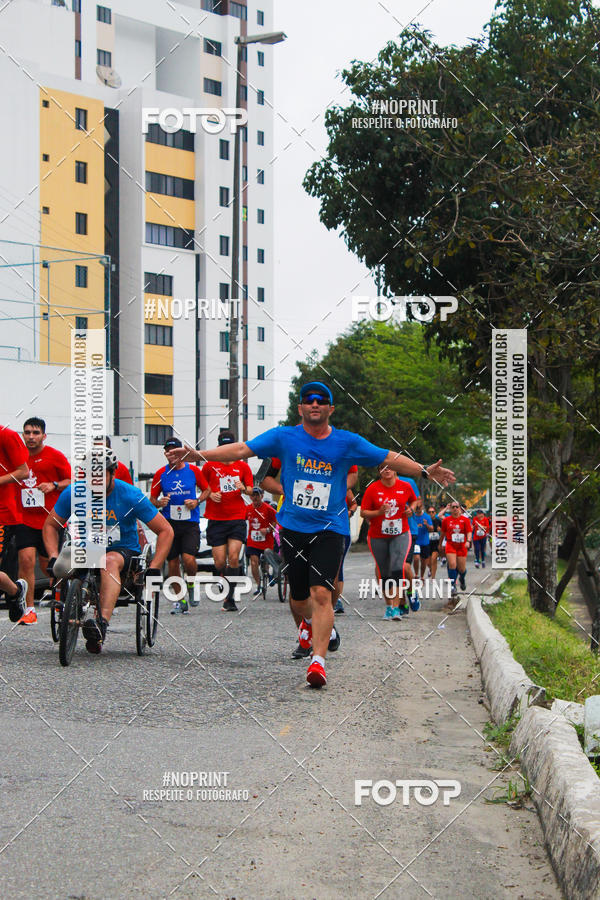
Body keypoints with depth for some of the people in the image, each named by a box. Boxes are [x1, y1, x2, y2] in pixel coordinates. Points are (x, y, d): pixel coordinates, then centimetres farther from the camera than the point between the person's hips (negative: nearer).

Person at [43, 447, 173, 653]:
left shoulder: (130, 496, -13)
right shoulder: (73, 493, -7)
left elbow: (165, 531, -7)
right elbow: (50, 526, 8)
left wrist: (154, 568, -16)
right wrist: (53, 558, -8)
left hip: (123, 551, -3)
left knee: (110, 562, -40)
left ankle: (102, 622, -54)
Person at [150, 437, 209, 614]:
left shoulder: (193, 471, 2)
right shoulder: (161, 474, 4)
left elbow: (206, 490, 15)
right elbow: (152, 499, 11)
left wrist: (197, 501, -4)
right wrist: (159, 503, -12)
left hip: (190, 522, -2)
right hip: (169, 523, 2)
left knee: (188, 559, -18)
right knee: (172, 563, 2)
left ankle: (191, 585, 12)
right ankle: (180, 600, 15)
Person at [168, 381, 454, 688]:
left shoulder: (348, 443, 2)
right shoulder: (284, 437, 1)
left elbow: (389, 458, 7)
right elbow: (242, 449, -3)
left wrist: (425, 471, -1)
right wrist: (198, 455, -13)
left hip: (329, 529, -2)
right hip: (292, 527, 2)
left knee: (321, 593, -17)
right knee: (299, 597, 11)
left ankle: (318, 661, -17)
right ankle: (310, 624, 47)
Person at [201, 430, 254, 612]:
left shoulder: (242, 466, 7)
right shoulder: (209, 465, 5)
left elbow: (251, 489, 12)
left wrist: (243, 489, -10)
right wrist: (210, 494, -5)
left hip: (237, 517, 0)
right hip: (216, 519, 0)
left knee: (233, 557, -14)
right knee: (219, 562, -3)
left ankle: (229, 597, -7)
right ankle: (226, 591, 22)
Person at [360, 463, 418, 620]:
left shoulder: (405, 486, 0)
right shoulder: (373, 489, -5)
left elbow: (414, 500, 21)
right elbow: (363, 512, -3)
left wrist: (411, 508, -1)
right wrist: (379, 512, -20)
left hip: (400, 534, -1)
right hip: (378, 537, 1)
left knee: (397, 568, -20)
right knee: (384, 573, 6)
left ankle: (396, 608, -20)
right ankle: (388, 606, 23)